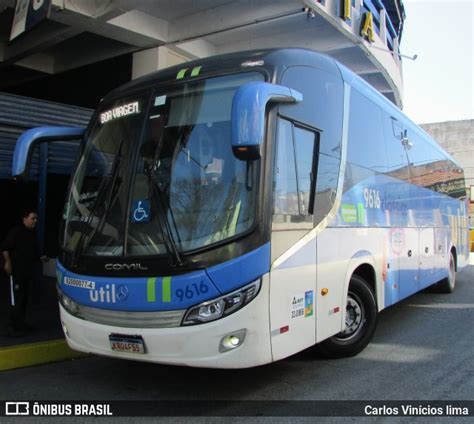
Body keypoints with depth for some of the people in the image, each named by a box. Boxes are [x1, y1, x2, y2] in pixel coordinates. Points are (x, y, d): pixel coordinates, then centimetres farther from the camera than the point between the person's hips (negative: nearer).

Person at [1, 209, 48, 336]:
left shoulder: (33, 233, 14)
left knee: (24, 299, 13)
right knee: (17, 299, -9)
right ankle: (12, 327, -4)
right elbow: (5, 248, -14)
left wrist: (40, 258, 9)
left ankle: (20, 323, 23)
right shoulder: (16, 231, -11)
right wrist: (7, 262, -21)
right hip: (16, 271, -8)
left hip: (28, 271, 8)